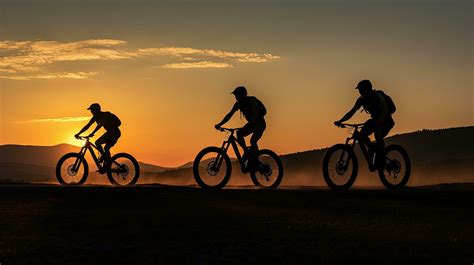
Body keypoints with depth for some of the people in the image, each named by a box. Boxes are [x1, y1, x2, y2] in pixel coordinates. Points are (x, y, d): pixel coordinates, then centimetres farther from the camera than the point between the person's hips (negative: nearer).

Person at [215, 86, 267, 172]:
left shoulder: (252, 102, -25)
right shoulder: (238, 104, -5)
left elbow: (255, 115, -38)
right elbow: (229, 115, -5)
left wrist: (247, 126, -51)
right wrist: (220, 124, -16)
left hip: (260, 123, -7)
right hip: (251, 124, 7)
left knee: (253, 140, -25)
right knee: (239, 133, -16)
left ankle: (255, 164, -17)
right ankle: (247, 152, 0)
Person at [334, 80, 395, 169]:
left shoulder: (378, 97, -24)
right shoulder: (361, 100, -6)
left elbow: (385, 110, -35)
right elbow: (352, 112, -6)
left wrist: (379, 121, -52)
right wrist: (340, 121, -17)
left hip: (386, 121, -6)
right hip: (375, 119, 6)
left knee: (378, 135, -33)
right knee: (362, 134, -17)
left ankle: (381, 160, -19)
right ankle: (372, 148, 11)